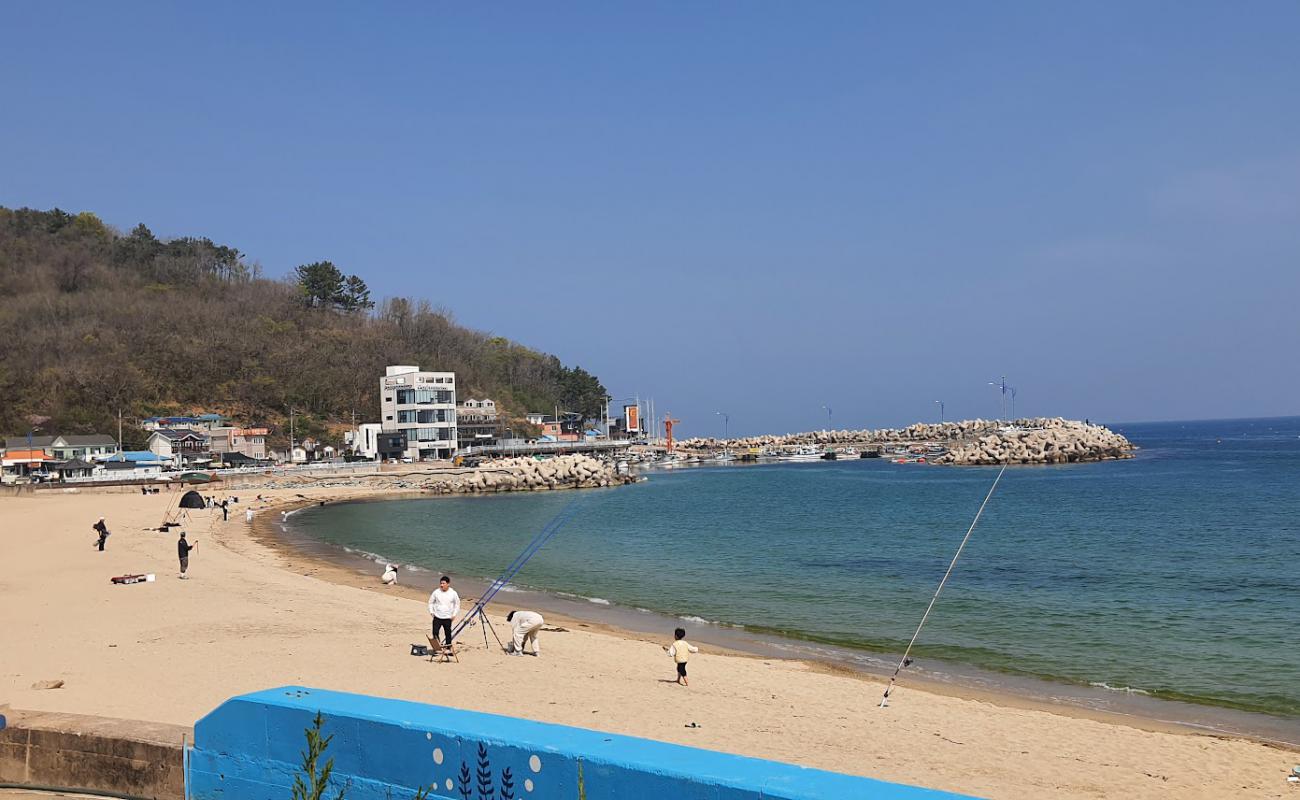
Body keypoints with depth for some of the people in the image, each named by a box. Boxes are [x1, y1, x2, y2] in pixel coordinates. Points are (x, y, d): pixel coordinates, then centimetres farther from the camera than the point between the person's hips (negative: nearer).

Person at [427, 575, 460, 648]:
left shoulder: (453, 593, -4)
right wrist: (431, 612, 0)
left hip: (447, 618, -1)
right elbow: (431, 602, 10)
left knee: (448, 633, 5)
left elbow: (457, 604, 7)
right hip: (437, 617, 1)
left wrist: (454, 614, -1)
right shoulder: (436, 592, -3)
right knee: (435, 633, -4)